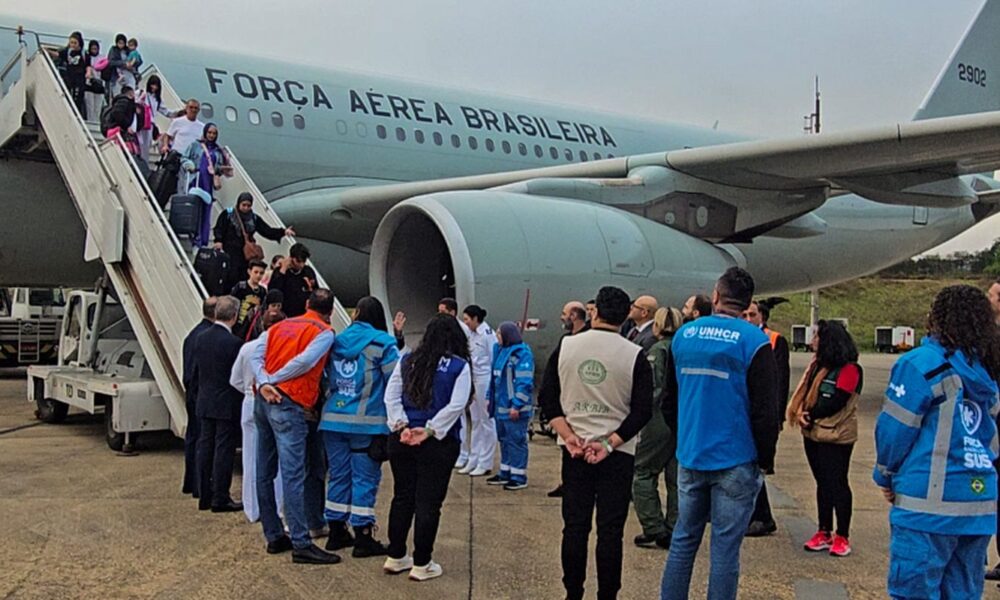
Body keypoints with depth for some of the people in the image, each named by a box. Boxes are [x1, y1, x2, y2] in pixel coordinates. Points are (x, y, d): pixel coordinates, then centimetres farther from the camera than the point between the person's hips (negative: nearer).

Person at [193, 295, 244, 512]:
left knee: (205, 447, 12)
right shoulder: (233, 342, -18)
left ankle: (204, 496, 20)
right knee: (224, 450, 0)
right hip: (226, 405, -7)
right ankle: (220, 499, 4)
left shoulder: (202, 337, 3)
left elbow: (196, 369, 12)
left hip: (204, 403, 7)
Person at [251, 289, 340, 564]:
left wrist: (263, 383, -7)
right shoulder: (324, 332, -1)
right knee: (293, 475, -11)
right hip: (289, 406, -7)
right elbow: (304, 361, -16)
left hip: (263, 402, 7)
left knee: (265, 473, 11)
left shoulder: (280, 326, 18)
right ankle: (301, 544, -13)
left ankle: (274, 536, 19)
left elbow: (255, 355, 4)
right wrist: (271, 380, -7)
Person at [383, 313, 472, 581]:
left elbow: (391, 396, 1)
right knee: (428, 502, 4)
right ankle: (421, 564, 11)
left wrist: (401, 426, -6)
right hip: (438, 443, -4)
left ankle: (395, 557, 25)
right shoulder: (459, 366, -5)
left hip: (401, 439, 4)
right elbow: (456, 405, -14)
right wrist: (429, 431, -14)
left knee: (402, 496, 15)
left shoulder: (407, 361, 7)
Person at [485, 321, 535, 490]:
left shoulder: (522, 354, -15)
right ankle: (505, 473, 28)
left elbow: (524, 383, -19)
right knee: (504, 440, 17)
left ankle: (519, 477, 6)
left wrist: (517, 406, -22)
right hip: (501, 406, 9)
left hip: (514, 409, -9)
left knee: (516, 441, -2)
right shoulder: (500, 350, 13)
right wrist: (490, 397, 18)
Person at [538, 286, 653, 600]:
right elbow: (642, 410, -10)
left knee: (575, 526, 10)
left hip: (574, 449, 2)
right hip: (618, 454, -2)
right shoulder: (635, 355, -7)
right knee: (610, 530, 4)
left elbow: (547, 397, -1)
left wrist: (569, 437, -5)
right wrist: (610, 443, -10)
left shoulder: (565, 346, -1)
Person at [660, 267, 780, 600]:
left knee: (683, 541, 13)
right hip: (735, 461, -4)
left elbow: (668, 400, 13)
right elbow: (765, 411, -10)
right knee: (725, 548, 2)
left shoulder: (683, 335, 5)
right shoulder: (754, 341, -9)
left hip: (689, 458, 4)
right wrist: (766, 458, 2)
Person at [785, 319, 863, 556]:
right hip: (813, 434, 8)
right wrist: (802, 415, -8)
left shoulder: (848, 369, -14)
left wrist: (810, 415, -12)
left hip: (837, 437, -8)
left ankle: (842, 536, 10)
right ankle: (824, 533, 22)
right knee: (823, 483, 13)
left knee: (837, 484, 0)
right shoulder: (818, 365, 12)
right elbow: (805, 394, 11)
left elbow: (836, 402, -20)